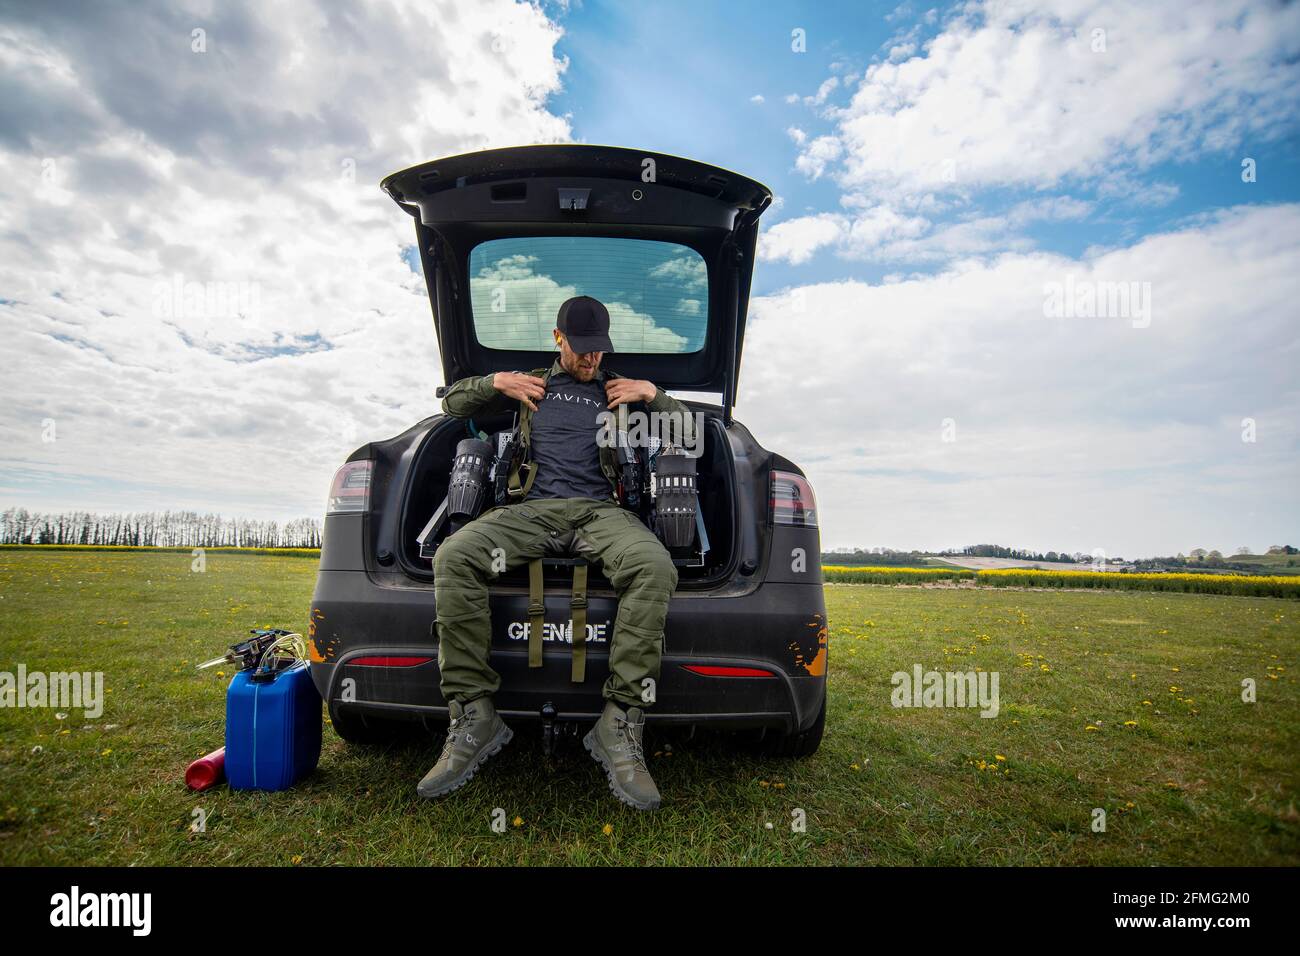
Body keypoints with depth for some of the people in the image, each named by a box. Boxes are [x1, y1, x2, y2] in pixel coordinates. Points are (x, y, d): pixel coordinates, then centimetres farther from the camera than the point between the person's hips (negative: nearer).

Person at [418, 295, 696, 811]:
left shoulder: (622, 389, 25)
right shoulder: (531, 384, 26)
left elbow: (689, 433, 26)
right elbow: (453, 401, 31)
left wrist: (655, 395, 10)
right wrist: (496, 382, 12)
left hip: (601, 509, 0)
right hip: (533, 507, 1)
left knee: (655, 568, -36)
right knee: (453, 556, -31)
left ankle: (620, 724, -31)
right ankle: (473, 718, -25)